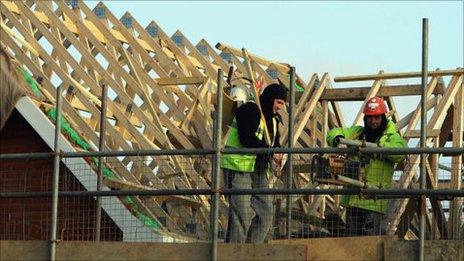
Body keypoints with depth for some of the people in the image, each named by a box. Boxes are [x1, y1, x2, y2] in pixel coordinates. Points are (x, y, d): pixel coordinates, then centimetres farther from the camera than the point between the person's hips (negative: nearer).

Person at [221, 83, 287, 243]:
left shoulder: (274, 118, 17)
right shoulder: (249, 110, -12)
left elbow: (274, 142, 21)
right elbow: (247, 139, -23)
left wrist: (278, 152, -3)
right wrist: (270, 152, -24)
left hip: (259, 170, 9)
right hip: (238, 167, -9)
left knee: (265, 213, 6)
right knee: (242, 214, -11)